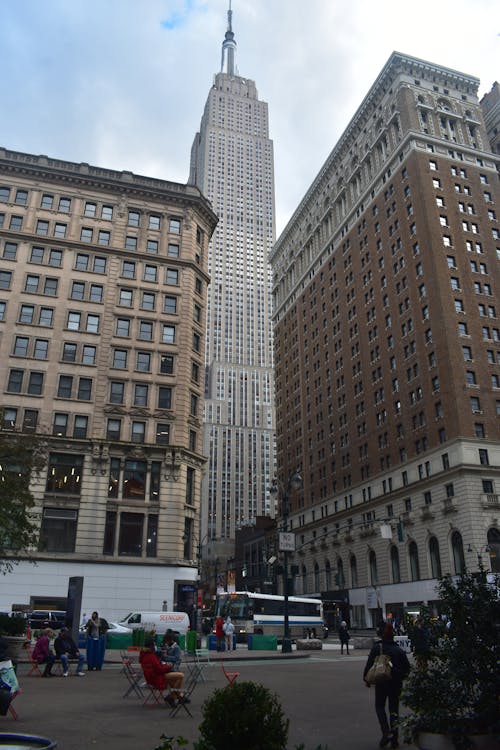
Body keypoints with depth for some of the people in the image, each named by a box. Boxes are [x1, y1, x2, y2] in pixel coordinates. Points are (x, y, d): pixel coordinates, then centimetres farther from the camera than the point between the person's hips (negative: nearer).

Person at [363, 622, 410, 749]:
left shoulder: (377, 647, -5)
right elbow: (407, 667, 6)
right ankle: (394, 739, 10)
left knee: (379, 706, 9)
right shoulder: (399, 649, 5)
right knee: (394, 708, 12)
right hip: (396, 683, 3)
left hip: (381, 682, -3)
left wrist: (366, 678, 1)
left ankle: (386, 732, -10)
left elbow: (369, 663, -8)